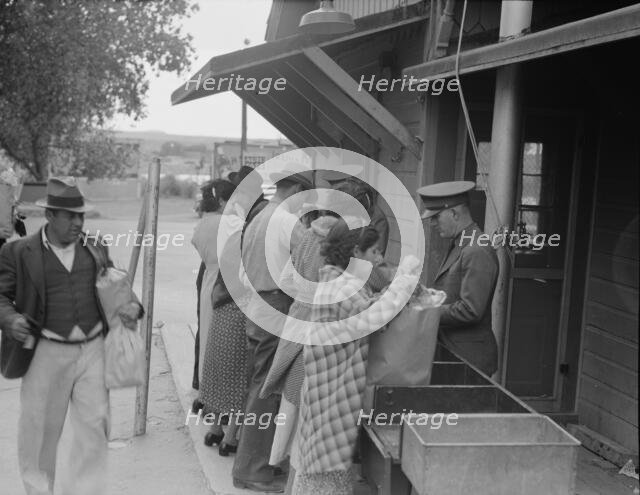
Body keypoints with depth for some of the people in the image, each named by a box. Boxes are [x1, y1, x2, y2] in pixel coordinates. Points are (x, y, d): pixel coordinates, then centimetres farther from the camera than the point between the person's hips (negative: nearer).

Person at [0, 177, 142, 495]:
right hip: (47, 352, -2)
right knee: (40, 428, 9)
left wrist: (132, 307, -2)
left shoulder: (95, 248, 8)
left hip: (93, 349, 3)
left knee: (94, 426, 4)